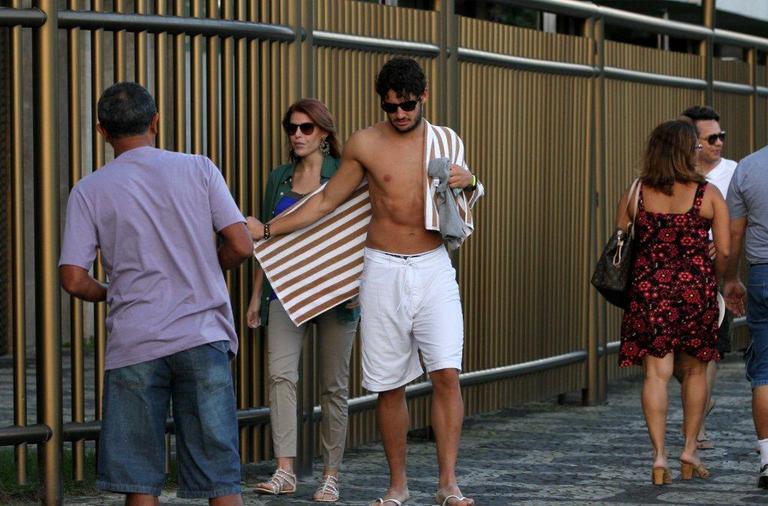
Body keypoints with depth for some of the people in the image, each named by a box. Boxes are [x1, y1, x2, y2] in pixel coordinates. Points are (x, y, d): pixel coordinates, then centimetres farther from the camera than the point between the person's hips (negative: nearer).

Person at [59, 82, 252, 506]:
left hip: (134, 344, -1)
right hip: (202, 336, 1)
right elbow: (241, 246, -1)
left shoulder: (89, 191, 2)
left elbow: (73, 279, -4)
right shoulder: (198, 169, 3)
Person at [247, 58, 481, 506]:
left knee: (447, 373, -12)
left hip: (434, 268, 1)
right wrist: (267, 230, 4)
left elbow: (462, 208, 20)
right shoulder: (366, 144, 1)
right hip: (383, 271, 0)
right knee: (390, 385, 4)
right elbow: (327, 202, 9)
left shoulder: (446, 141, 6)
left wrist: (468, 184, -4)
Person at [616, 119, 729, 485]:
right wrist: (714, 283, 11)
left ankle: (659, 456, -6)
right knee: (695, 371, 14)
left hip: (649, 289, 1)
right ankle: (690, 451, 18)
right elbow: (724, 251, -5)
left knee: (656, 373, 1)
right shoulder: (708, 194, -3)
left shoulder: (635, 194, 3)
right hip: (695, 287, -1)